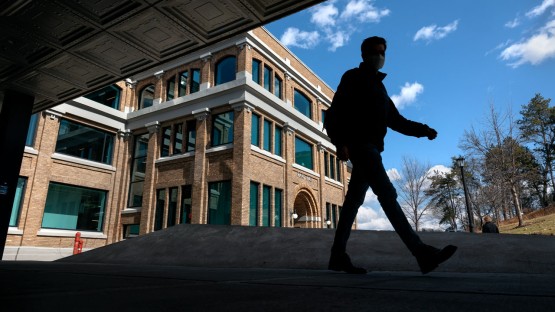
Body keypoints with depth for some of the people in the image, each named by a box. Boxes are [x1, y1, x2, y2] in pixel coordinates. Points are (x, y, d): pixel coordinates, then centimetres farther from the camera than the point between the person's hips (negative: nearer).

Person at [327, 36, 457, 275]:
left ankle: (338, 256, 9)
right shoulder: (353, 78, 6)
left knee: (354, 200, 5)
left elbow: (396, 120, 22)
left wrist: (423, 130, 7)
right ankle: (422, 253, -19)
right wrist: (340, 142, -20)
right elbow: (337, 109, -7)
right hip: (359, 144, -8)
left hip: (370, 148, 8)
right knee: (387, 194, -16)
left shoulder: (379, 86, 28)